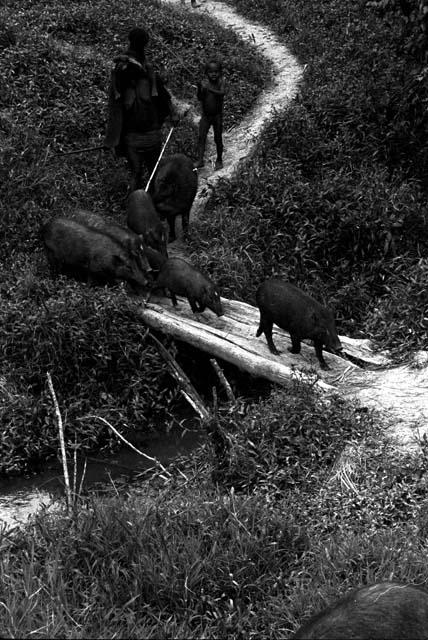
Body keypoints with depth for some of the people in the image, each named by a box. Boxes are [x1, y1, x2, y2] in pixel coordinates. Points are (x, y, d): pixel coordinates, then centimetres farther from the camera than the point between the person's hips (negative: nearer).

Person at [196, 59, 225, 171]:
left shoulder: (221, 82, -8)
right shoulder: (204, 82, -4)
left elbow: (222, 93, -27)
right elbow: (200, 98, -9)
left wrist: (210, 89, -40)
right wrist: (200, 89, -28)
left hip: (217, 115, -2)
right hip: (205, 115, 2)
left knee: (218, 138, 7)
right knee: (201, 137, -5)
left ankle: (219, 160, 21)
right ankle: (200, 160, -4)